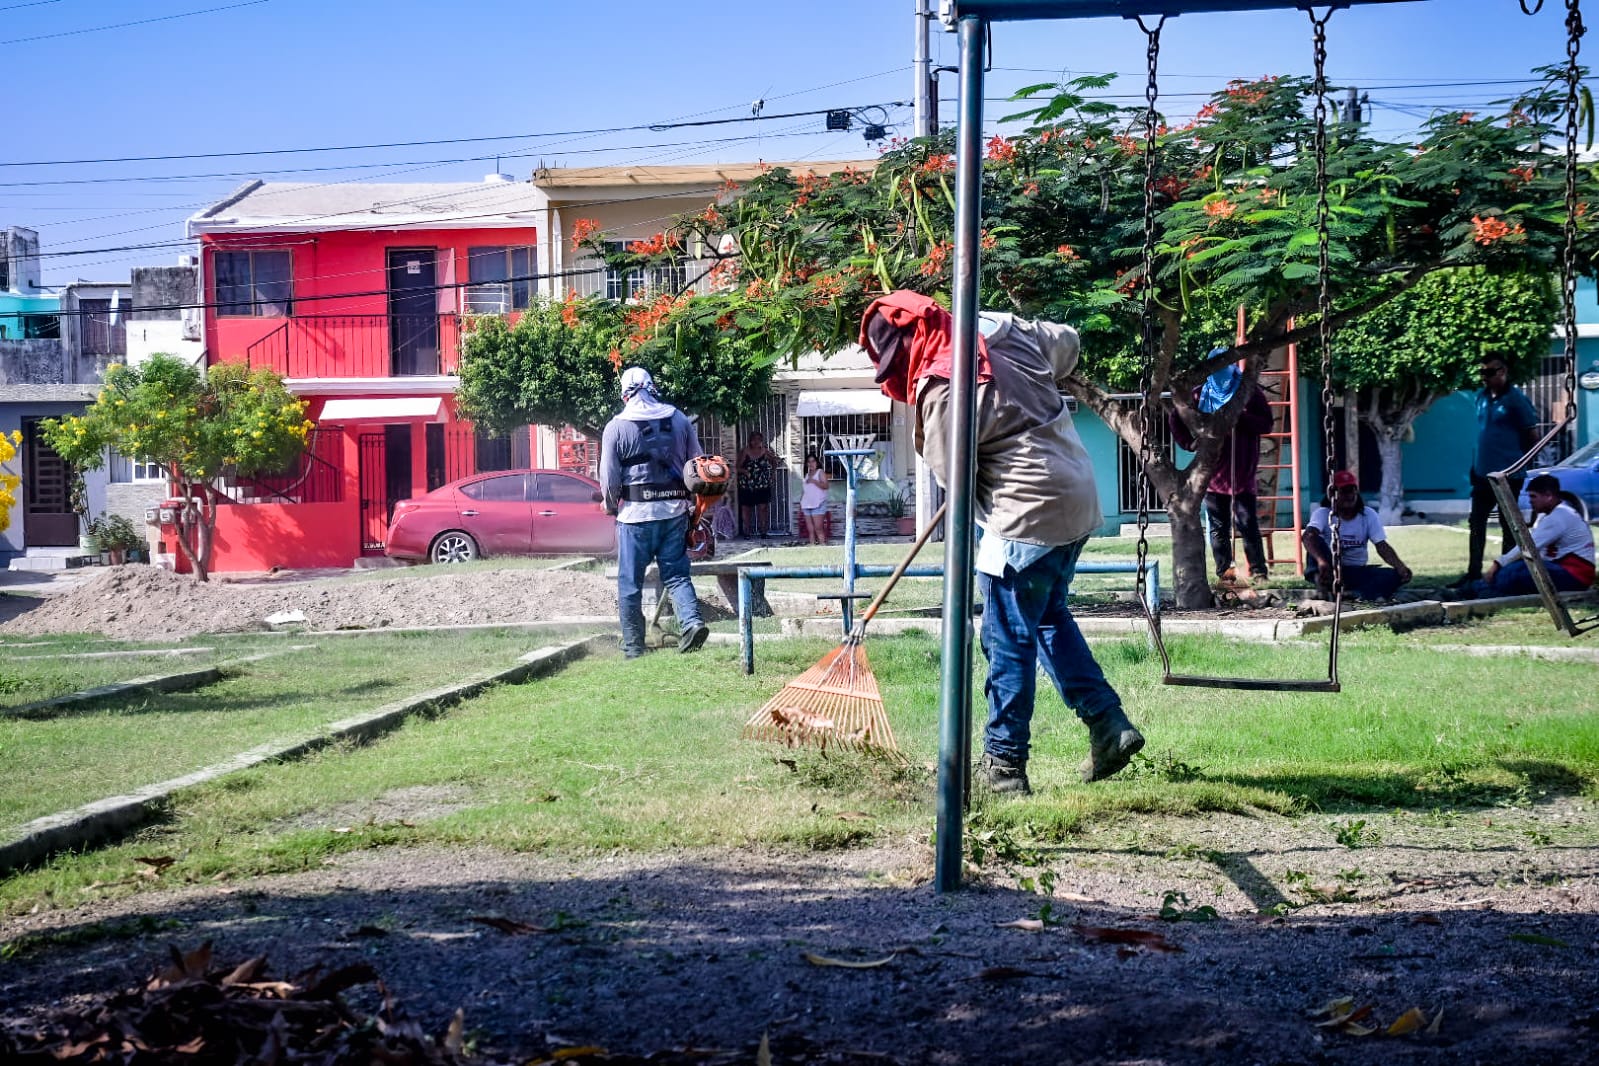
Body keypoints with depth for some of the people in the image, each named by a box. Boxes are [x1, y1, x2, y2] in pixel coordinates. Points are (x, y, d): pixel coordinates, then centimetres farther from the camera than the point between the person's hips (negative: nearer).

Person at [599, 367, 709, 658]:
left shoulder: (616, 427, -6)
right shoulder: (679, 420, 5)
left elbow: (609, 477, -4)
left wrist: (611, 507, 14)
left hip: (636, 514, -3)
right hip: (675, 511, 3)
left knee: (630, 583, 6)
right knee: (676, 574, 11)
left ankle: (633, 646, 9)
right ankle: (691, 621, -12)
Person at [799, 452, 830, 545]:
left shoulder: (820, 472, 3)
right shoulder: (807, 475, 22)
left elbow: (825, 486, -11)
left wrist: (814, 481, -20)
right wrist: (800, 504, 18)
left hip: (818, 505, -6)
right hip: (807, 505, 6)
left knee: (818, 528, -15)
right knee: (810, 530, 1)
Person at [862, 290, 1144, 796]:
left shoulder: (940, 389, -18)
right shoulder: (1001, 327, 5)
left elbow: (952, 475, -9)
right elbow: (1066, 343, 23)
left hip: (1029, 513, -9)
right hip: (1079, 496, 9)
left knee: (1008, 639, 0)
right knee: (1050, 618, 23)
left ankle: (1004, 765, 6)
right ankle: (1109, 724, 21)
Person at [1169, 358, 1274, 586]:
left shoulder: (1249, 392, 3)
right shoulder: (1199, 395, 8)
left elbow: (1266, 423, -4)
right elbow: (1178, 423, 16)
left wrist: (1241, 418, -19)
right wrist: (1191, 443, -1)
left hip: (1242, 473, -2)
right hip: (1213, 473, 2)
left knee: (1248, 524, -6)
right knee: (1218, 527, 5)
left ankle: (1258, 570, -2)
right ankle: (1224, 570, 9)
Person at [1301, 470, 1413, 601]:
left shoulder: (1369, 515, -1)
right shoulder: (1323, 514, -12)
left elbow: (1382, 546, -10)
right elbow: (1307, 536, -32)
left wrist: (1401, 567, -30)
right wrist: (1321, 560, -53)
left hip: (1358, 571, 3)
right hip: (1331, 570, -3)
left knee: (1397, 575, -22)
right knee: (1315, 542, -31)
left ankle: (1356, 594, -44)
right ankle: (1322, 585, -50)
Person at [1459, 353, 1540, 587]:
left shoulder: (1516, 399, -11)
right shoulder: (1482, 397, 10)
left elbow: (1533, 434, -9)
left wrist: (1519, 458, 0)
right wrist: (1475, 465, 13)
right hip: (1482, 473, 8)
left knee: (1508, 526, 2)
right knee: (1476, 524, 9)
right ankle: (1473, 574, 16)